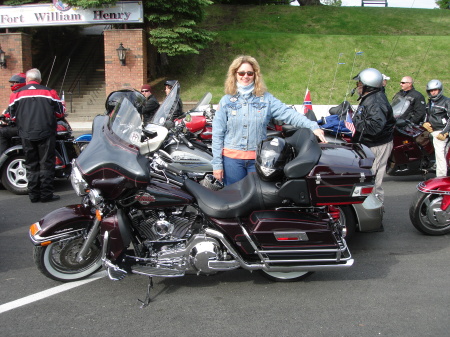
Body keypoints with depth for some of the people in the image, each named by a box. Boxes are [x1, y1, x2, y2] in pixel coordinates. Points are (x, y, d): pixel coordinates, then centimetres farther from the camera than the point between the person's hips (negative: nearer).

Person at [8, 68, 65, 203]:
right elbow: (60, 112, 3)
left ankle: (34, 195, 14)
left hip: (26, 135, 2)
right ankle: (46, 194, 5)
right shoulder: (49, 92, -1)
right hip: (45, 133, -2)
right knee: (46, 165, 5)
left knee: (31, 165, 10)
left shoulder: (17, 94, 4)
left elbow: (13, 116, 8)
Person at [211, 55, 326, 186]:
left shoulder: (266, 98, 2)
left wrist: (312, 126, -23)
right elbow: (218, 133, 1)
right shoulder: (226, 101, 2)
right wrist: (217, 164, -3)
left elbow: (288, 113, -8)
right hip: (232, 159, 0)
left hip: (258, 159, 0)